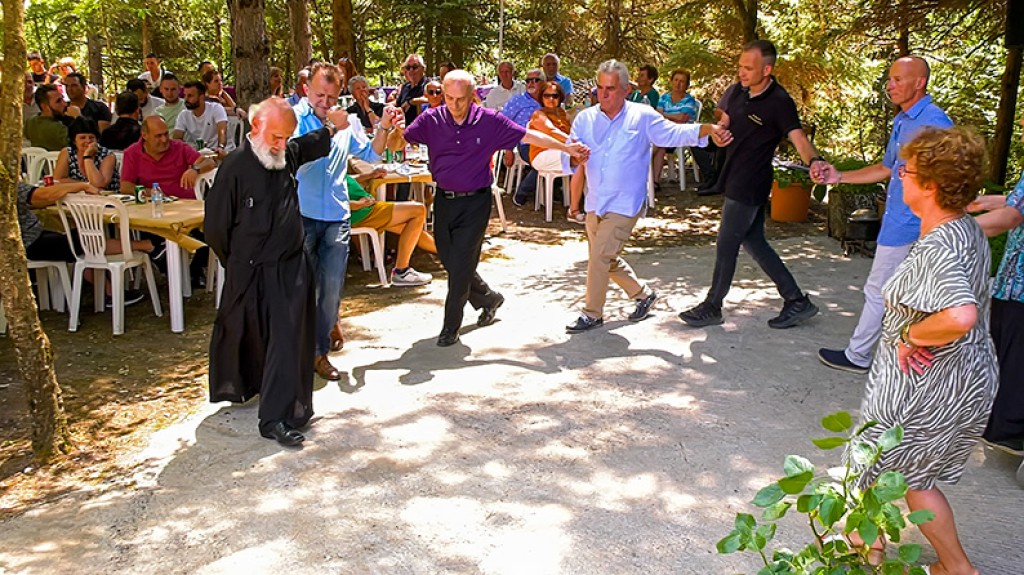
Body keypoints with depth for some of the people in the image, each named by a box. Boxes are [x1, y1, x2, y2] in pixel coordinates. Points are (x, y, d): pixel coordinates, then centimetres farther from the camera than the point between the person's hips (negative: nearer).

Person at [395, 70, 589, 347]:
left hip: (475, 202, -3)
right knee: (449, 261, 11)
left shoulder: (489, 121, -8)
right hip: (444, 200, 4)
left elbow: (528, 136, -2)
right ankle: (488, 299, 38)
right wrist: (395, 129, -29)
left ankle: (451, 326, 11)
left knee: (461, 265, -6)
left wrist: (566, 147, -3)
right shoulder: (431, 119, -4)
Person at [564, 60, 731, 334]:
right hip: (595, 203, 5)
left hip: (625, 203, -5)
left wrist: (708, 129, -26)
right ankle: (643, 294, 36)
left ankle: (592, 314, 5)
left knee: (599, 256, -11)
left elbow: (674, 133, -10)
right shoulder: (585, 119, 2)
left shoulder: (642, 116, -5)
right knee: (606, 258, 15)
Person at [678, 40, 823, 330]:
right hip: (735, 181, 9)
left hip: (750, 186, -9)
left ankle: (712, 308, 17)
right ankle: (797, 301, 20)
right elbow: (724, 123, 19)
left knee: (726, 246, 1)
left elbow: (798, 137, -29)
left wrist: (814, 160, -50)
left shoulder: (779, 102, -18)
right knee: (754, 242, 14)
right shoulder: (740, 93, 6)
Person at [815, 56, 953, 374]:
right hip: (898, 220, 9)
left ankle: (857, 355, 15)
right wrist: (839, 177, 15)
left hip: (907, 225, -9)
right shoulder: (902, 120, 13)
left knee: (878, 291, 2)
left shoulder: (933, 121, -18)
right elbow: (887, 168, 21)